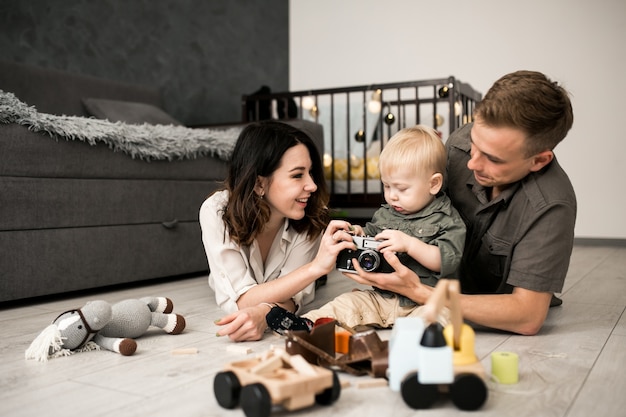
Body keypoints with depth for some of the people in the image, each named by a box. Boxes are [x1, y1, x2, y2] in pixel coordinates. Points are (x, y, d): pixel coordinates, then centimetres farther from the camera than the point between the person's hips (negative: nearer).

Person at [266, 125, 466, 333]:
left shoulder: (447, 220, -5)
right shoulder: (384, 214, 13)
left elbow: (448, 261, -16)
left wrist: (409, 244, -26)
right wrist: (359, 234, 0)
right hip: (381, 298, 5)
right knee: (348, 302, -13)